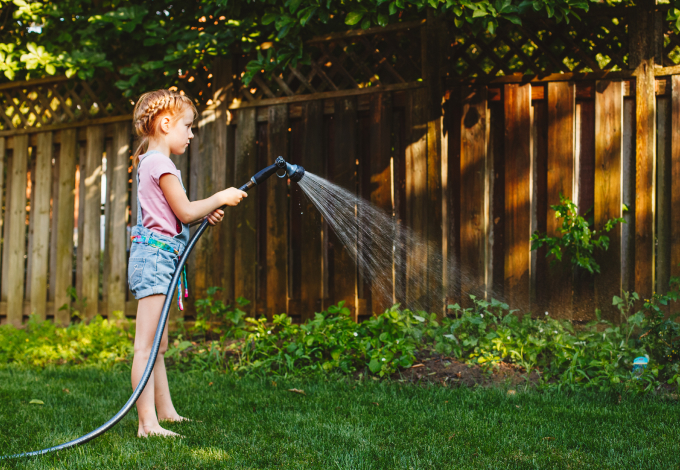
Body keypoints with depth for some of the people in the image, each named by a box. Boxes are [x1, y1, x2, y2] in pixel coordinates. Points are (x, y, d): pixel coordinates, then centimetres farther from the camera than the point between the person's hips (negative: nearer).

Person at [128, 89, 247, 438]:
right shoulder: (160, 163, -11)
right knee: (146, 346, -13)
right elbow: (185, 212, -14)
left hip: (153, 257, 11)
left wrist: (205, 214, 13)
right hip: (156, 256, -11)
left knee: (159, 344, 16)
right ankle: (147, 423, -16)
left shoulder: (148, 162, 20)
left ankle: (166, 411, 24)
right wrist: (220, 198, -2)